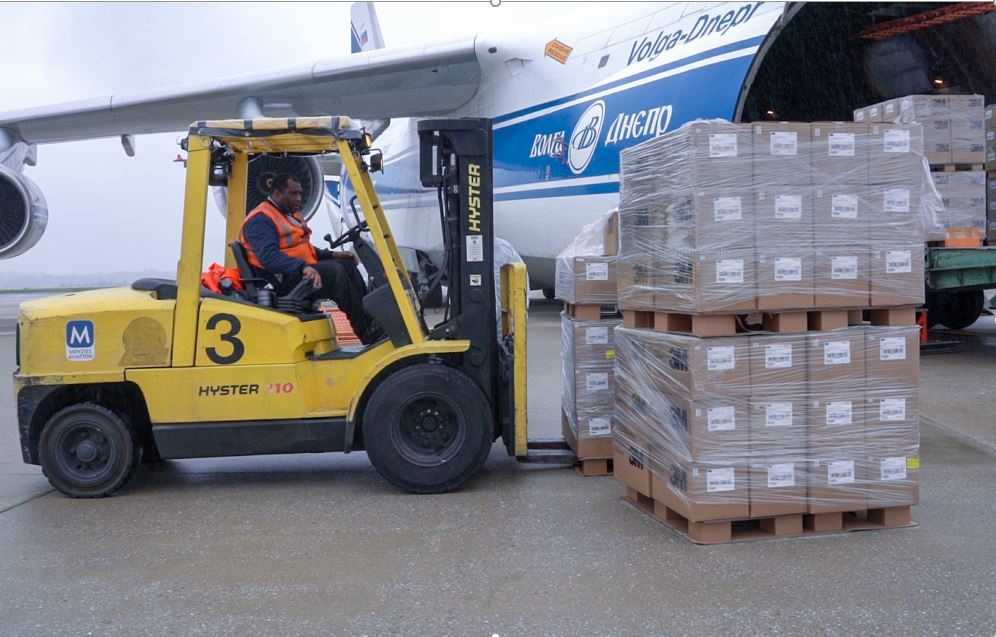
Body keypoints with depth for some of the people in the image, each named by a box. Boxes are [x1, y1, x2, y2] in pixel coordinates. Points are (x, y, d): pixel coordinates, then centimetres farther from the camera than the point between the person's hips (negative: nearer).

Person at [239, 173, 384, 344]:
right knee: (335, 272, -26)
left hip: (301, 270, 10)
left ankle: (370, 320, -8)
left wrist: (332, 255, 13)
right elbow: (269, 256, -28)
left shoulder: (291, 215, 22)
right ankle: (368, 333, -27)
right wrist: (303, 267, -41)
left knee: (347, 263, -1)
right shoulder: (260, 220, -12)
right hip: (282, 280, -10)